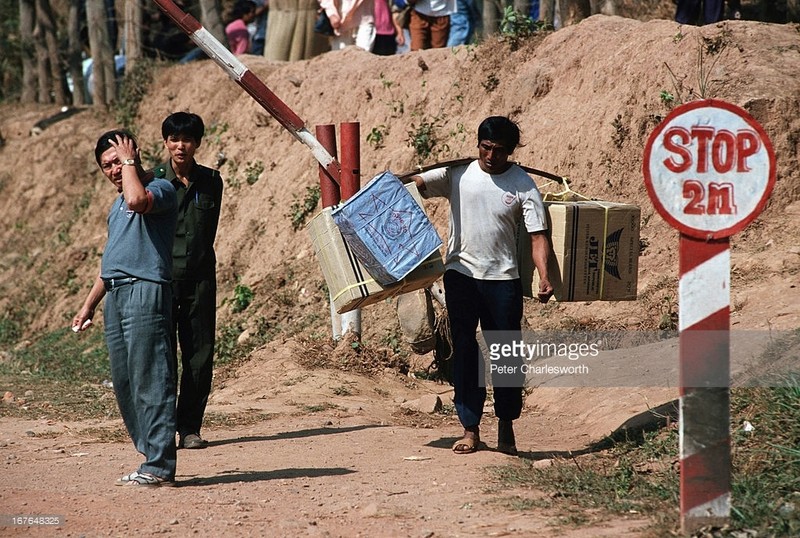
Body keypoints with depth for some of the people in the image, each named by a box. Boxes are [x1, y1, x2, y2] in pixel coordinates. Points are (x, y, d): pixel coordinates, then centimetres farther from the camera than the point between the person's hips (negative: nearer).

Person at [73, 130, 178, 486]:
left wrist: (129, 162, -12)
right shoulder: (118, 204, 23)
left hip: (144, 293, -9)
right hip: (115, 297, 9)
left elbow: (137, 200, -28)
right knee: (124, 384, 8)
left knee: (150, 381, -11)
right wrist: (88, 305, 26)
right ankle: (152, 456, 13)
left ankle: (159, 467, -11)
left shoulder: (160, 189, -4)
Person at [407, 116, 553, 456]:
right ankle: (470, 430, 9)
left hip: (502, 279, -1)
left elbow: (538, 236, -8)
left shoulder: (523, 186, -3)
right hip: (460, 275, 1)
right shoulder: (457, 174, 1)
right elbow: (416, 184, -3)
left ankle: (506, 430, 18)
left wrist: (544, 276, -22)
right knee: (464, 353, 4)